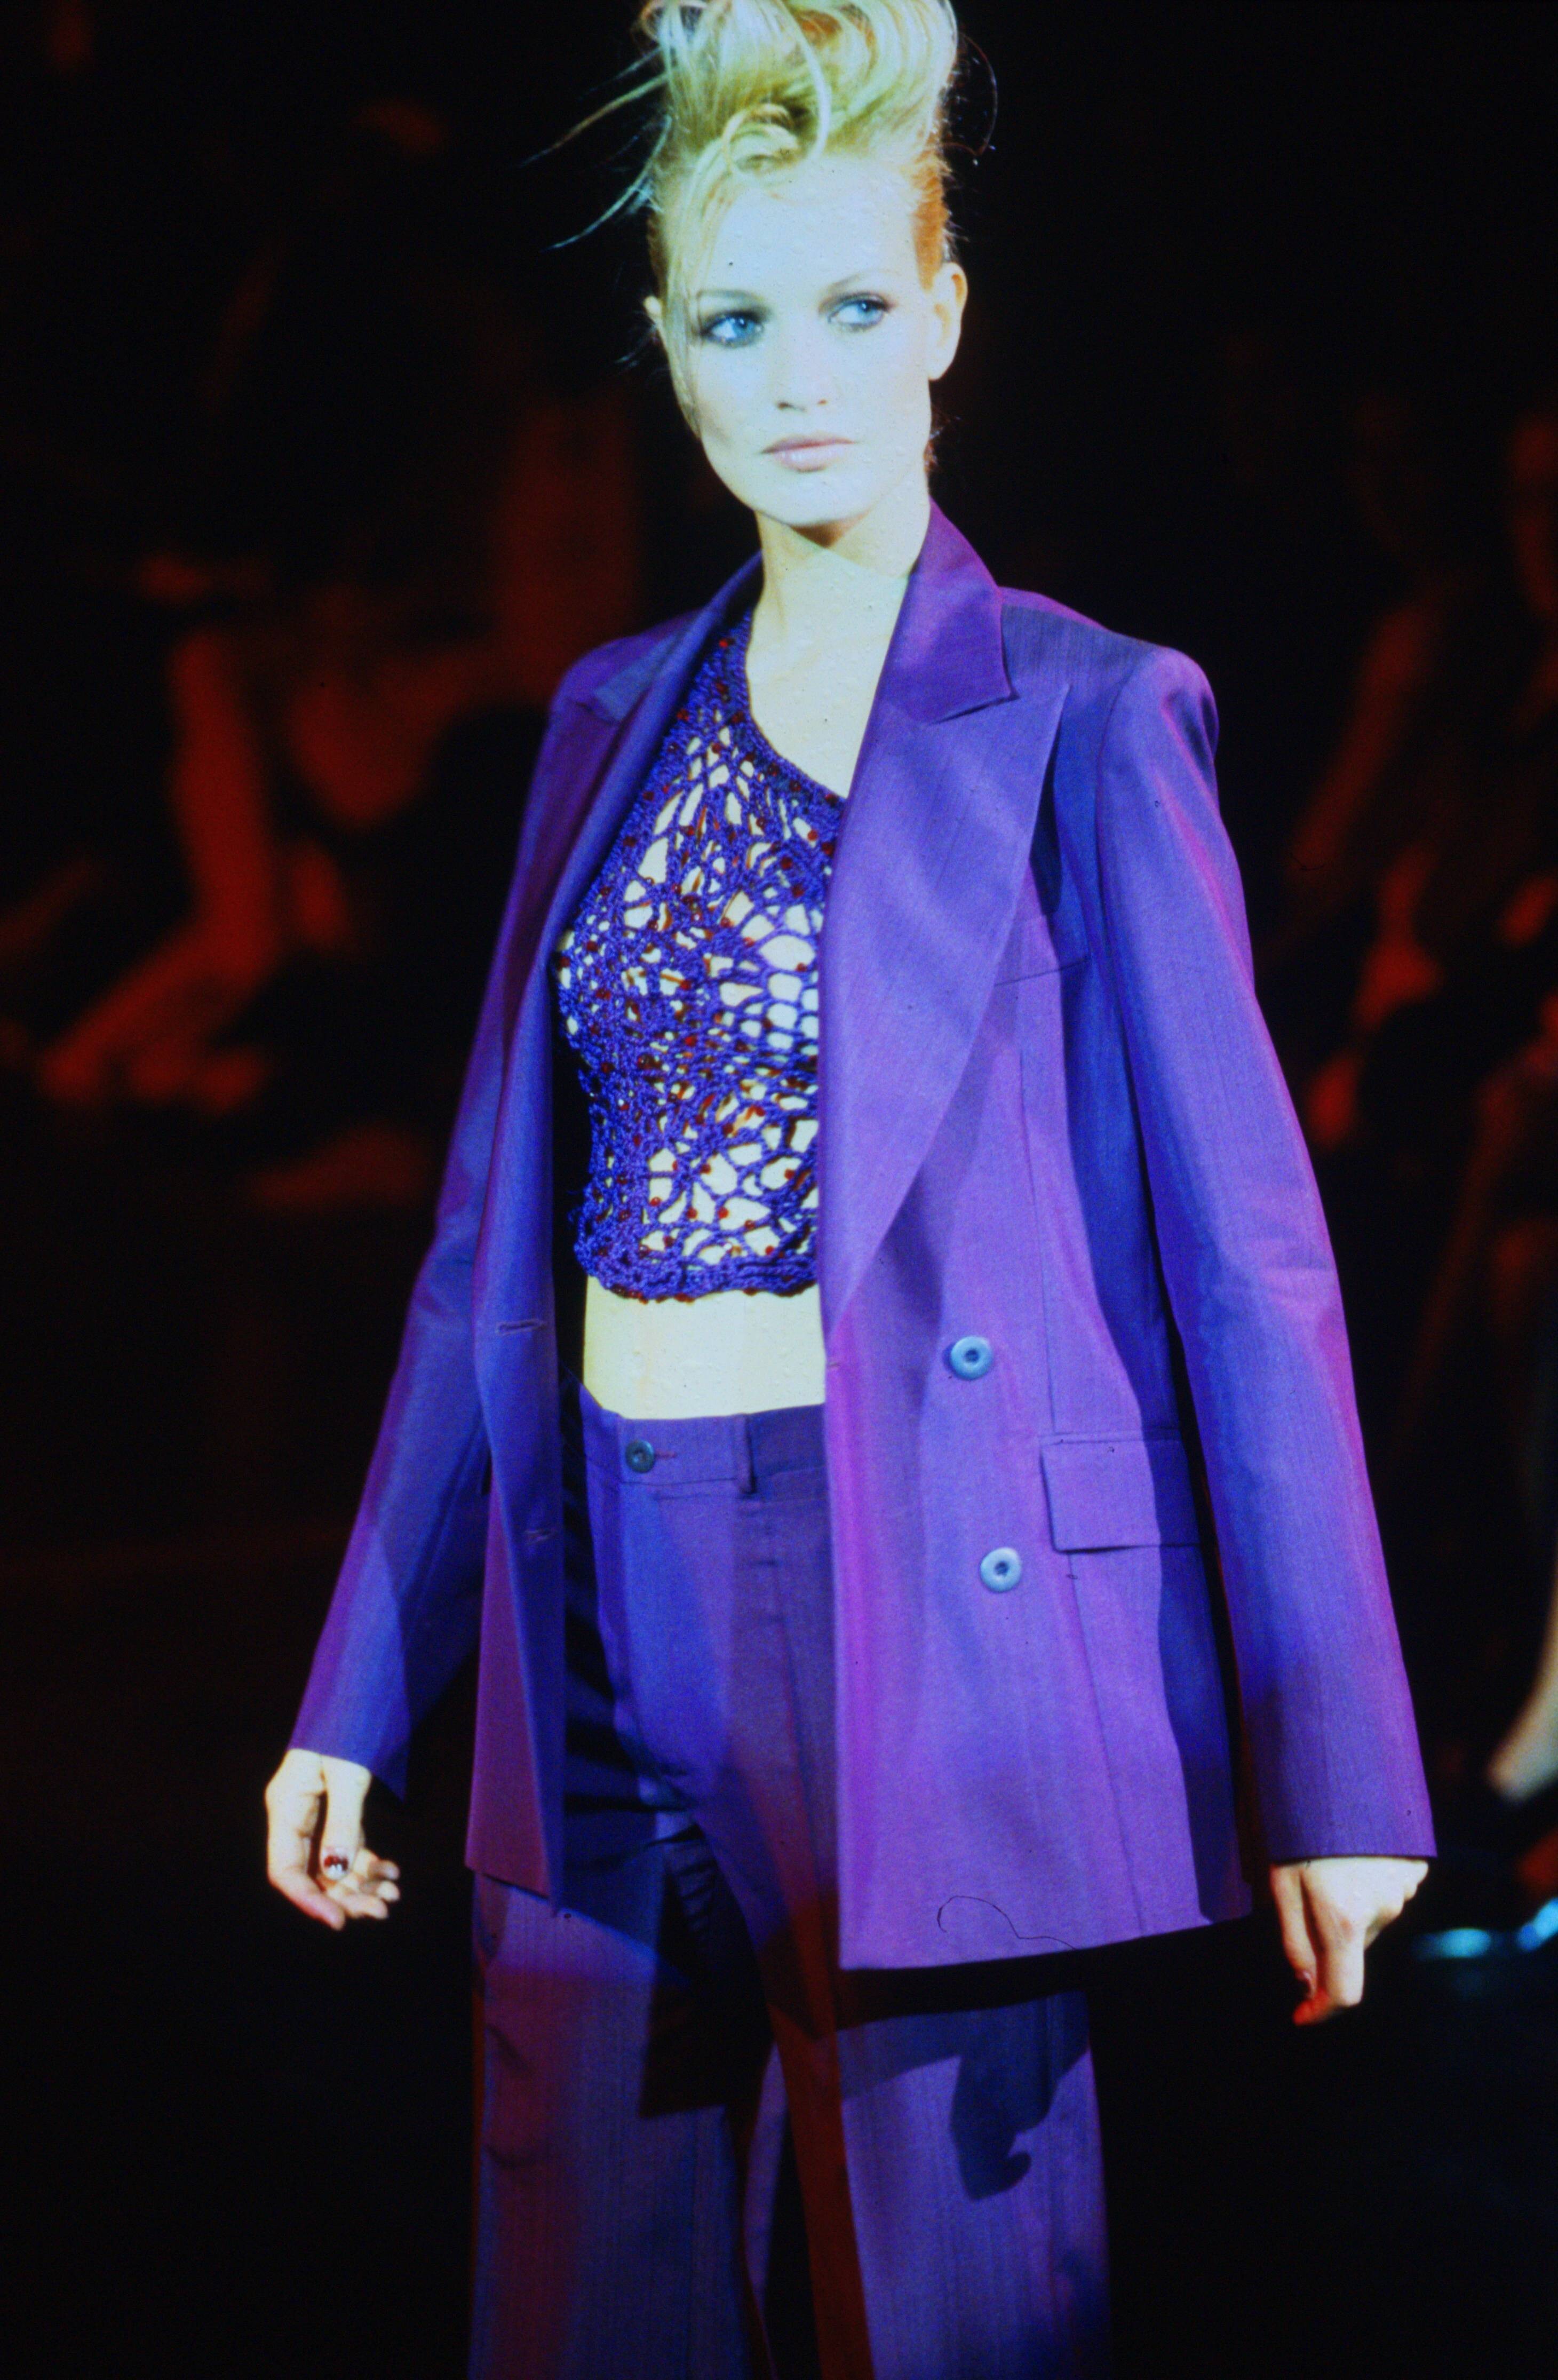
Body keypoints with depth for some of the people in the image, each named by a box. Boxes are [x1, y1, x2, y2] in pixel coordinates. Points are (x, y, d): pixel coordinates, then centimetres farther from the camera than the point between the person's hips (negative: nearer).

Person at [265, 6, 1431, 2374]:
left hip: (925, 1623, -5)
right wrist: (361, 1692, 12)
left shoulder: (1083, 719, -5)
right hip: (610, 1629, 5)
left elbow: (1244, 1247, -8)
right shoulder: (618, 715, 11)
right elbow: (499, 1223, 14)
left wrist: (1337, 1773, -11)